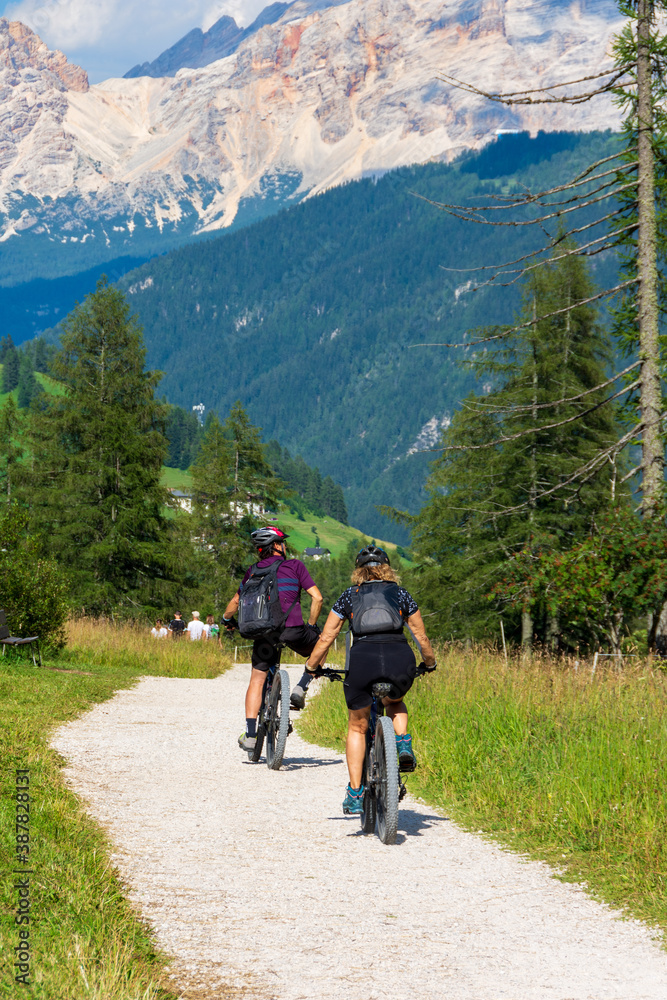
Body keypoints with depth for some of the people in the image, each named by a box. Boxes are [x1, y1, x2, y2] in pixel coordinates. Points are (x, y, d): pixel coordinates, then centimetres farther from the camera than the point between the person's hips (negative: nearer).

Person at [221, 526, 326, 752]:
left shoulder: (253, 571, 16)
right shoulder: (295, 566, 8)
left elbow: (235, 601, 25)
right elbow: (317, 598, 1)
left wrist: (227, 620, 44)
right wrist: (311, 625, 15)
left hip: (264, 631, 3)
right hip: (292, 630, -2)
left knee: (257, 681, 11)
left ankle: (250, 734, 1)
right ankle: (301, 688, 10)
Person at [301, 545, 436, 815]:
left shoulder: (349, 596, 19)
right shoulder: (401, 594, 20)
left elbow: (326, 638, 19)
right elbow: (421, 636, 25)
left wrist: (311, 667, 33)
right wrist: (429, 663, 43)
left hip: (363, 658, -1)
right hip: (400, 659, 1)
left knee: (357, 727, 17)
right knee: (395, 703, 35)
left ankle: (355, 794, 11)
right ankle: (404, 745, 8)